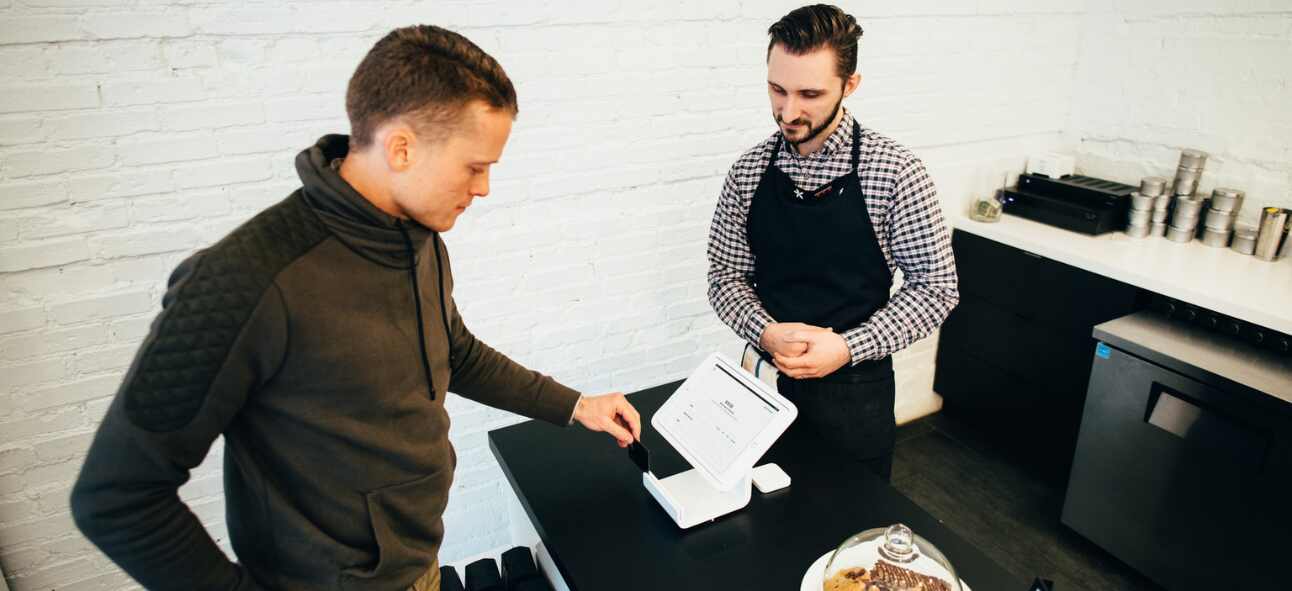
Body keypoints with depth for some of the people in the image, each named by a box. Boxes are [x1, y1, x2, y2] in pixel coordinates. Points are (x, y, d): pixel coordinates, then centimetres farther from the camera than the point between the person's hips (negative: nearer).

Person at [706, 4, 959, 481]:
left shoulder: (894, 171, -14)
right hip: (767, 382, 3)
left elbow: (935, 286, -9)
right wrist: (766, 332, -18)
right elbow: (726, 276, 1)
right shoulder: (749, 171, -4)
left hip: (855, 390, -2)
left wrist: (848, 347, -20)